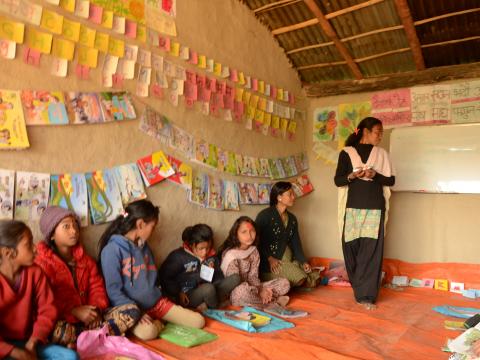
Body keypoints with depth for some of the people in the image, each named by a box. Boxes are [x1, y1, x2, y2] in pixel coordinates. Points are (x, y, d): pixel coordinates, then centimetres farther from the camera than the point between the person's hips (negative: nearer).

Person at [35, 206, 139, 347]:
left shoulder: (85, 259, 15)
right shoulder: (42, 263, -3)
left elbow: (97, 287, 12)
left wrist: (96, 308, -9)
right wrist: (74, 311, -21)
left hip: (89, 317, 5)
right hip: (62, 320, -5)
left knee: (131, 311, -13)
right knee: (58, 331, -41)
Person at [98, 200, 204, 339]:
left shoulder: (144, 247, 9)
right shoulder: (112, 250, -14)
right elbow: (113, 291, -16)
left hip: (156, 302, 7)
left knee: (198, 321, -6)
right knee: (148, 331, -38)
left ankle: (156, 322, 8)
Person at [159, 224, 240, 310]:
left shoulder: (212, 256, 8)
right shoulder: (179, 257, -8)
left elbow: (219, 277, 18)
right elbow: (164, 277, -6)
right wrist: (178, 293, -14)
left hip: (207, 292, 6)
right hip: (188, 297, -5)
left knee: (235, 278, -14)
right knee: (208, 288, -38)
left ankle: (207, 305, -20)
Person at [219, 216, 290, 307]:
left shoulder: (254, 251, 3)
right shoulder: (230, 254, -17)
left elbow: (253, 277, -1)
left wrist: (261, 291, -20)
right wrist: (259, 292, -25)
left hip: (252, 289, 6)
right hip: (234, 293, -5)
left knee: (284, 283, -3)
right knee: (242, 291, -41)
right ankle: (274, 301, -17)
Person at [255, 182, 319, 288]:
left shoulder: (292, 219, 16)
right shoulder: (265, 215, -6)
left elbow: (296, 243, 11)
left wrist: (303, 261, -6)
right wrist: (269, 258, -22)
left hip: (290, 260, 7)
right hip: (269, 262, -7)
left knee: (314, 280, -8)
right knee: (300, 278, -24)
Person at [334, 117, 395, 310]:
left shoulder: (381, 154, 11)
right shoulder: (346, 153, 4)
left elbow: (391, 180, 8)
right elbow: (338, 180, 1)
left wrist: (375, 175, -10)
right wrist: (352, 175, -19)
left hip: (375, 208, 1)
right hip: (352, 208, -1)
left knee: (371, 251, -5)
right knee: (352, 248, 4)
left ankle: (366, 294, 0)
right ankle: (359, 287, 24)